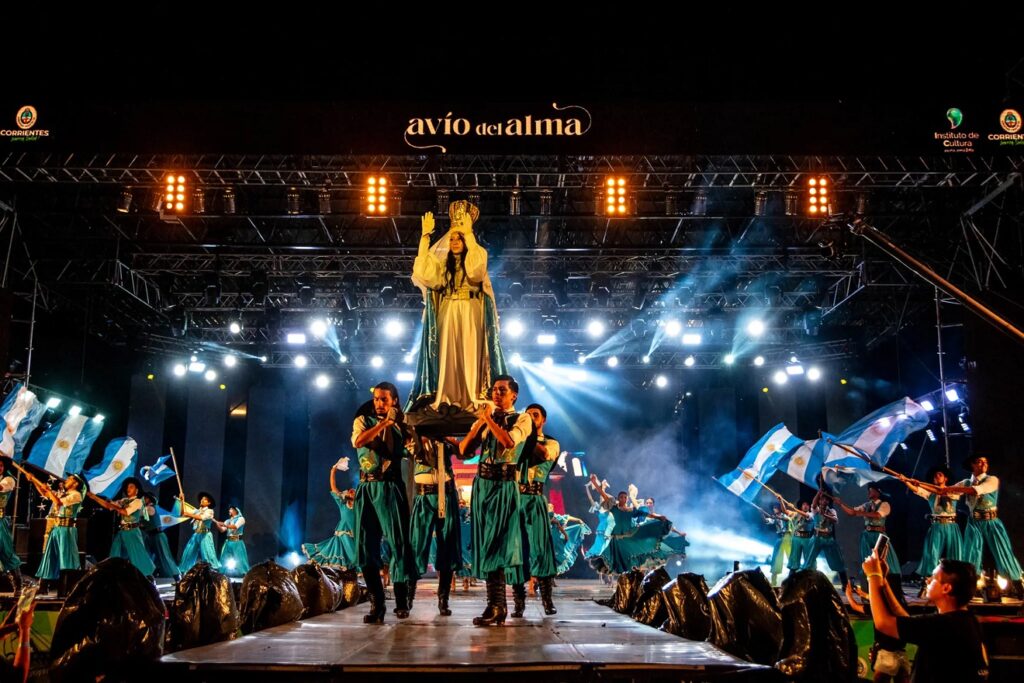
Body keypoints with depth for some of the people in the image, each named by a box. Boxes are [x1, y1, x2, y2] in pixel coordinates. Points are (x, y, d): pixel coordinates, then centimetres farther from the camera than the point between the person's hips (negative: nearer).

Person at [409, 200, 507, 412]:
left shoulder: (476, 256, 2)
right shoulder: (443, 261, 13)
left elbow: (476, 268, -22)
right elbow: (422, 269, -3)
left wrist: (469, 234, -21)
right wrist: (425, 235, -6)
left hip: (470, 313, -3)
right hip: (447, 313, 4)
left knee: (469, 353, -6)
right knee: (447, 353, 0)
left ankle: (472, 398, -6)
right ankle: (446, 398, 2)